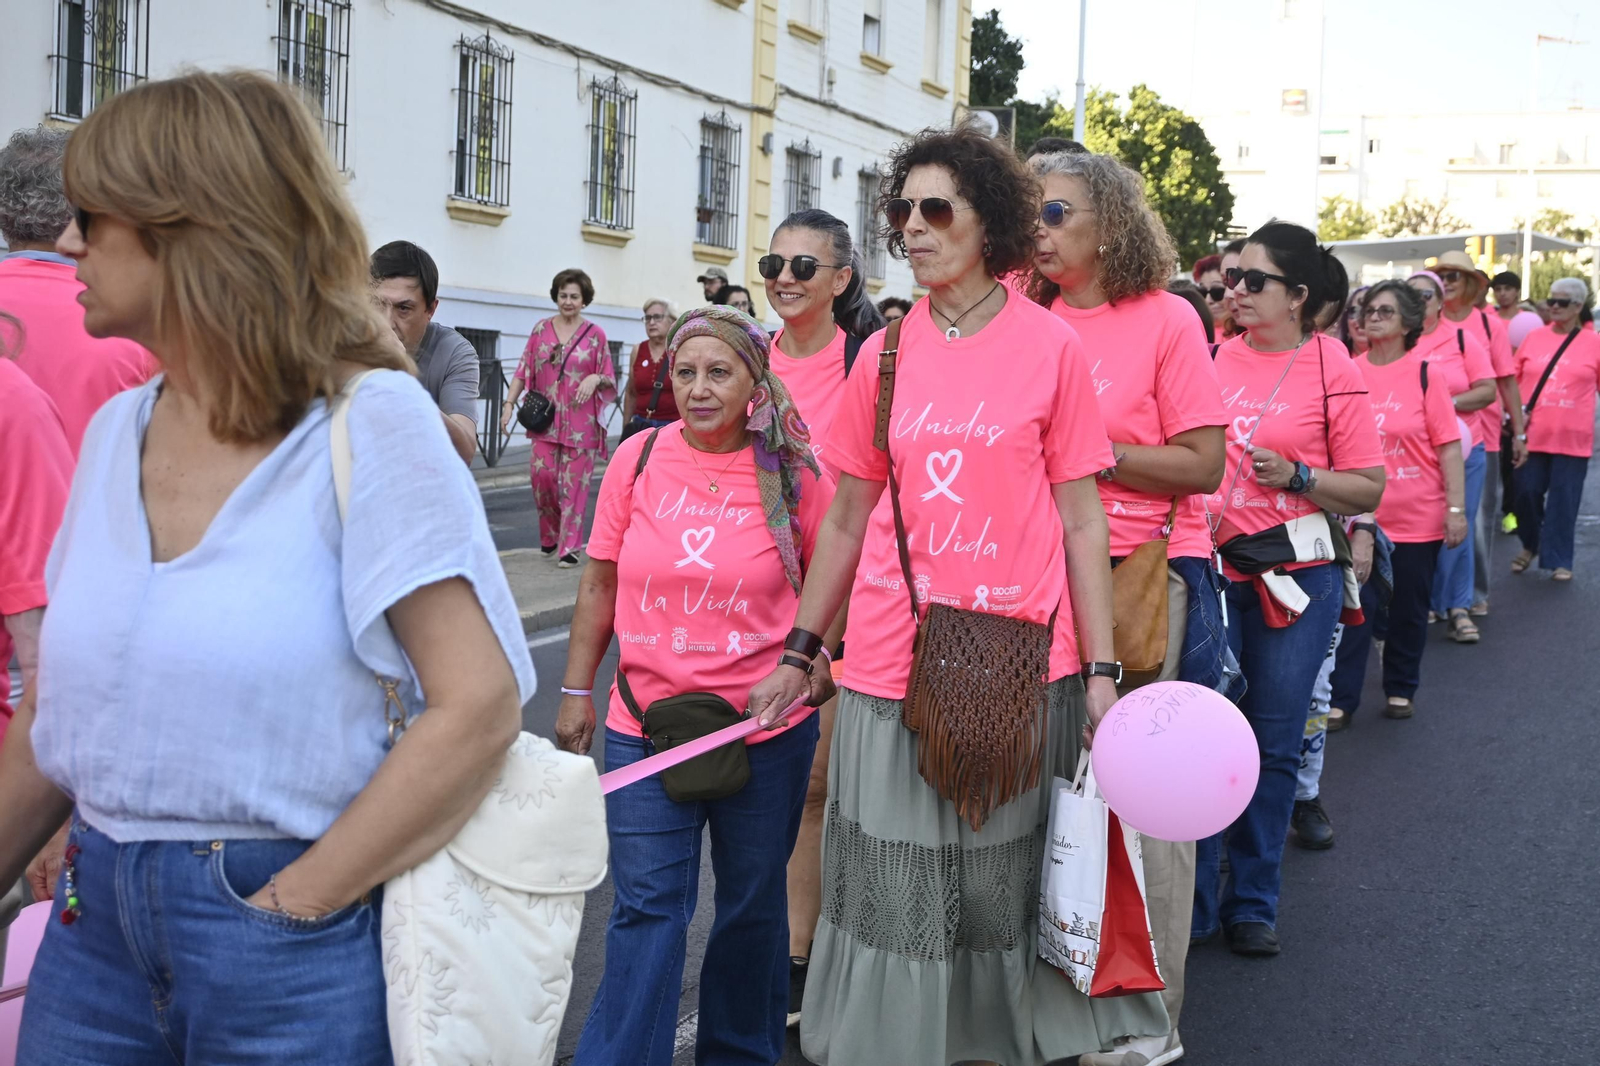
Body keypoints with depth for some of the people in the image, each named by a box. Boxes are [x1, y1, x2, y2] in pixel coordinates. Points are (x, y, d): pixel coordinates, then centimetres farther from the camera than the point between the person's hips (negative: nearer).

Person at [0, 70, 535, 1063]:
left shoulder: (366, 422, -12)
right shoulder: (115, 433, 5)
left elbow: (477, 707, -18)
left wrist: (289, 905, -16)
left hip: (290, 938, -5)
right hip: (94, 912, 5)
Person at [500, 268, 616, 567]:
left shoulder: (595, 334, 1)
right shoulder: (541, 329, 7)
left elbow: (609, 379, 4)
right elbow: (523, 371, 8)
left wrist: (595, 378, -18)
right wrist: (509, 403, 0)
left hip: (580, 422, -2)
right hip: (546, 418, 2)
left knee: (574, 482, -3)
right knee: (541, 474, -4)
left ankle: (568, 547, 3)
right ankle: (549, 536, 19)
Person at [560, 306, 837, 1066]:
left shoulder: (794, 475, -5)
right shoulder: (638, 459, -2)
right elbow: (601, 584, 5)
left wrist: (822, 665, -8)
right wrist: (577, 691, 5)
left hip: (767, 727, 0)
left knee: (753, 904, 15)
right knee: (647, 910, 1)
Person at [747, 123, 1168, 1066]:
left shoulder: (1050, 345, -2)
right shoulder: (884, 354, 5)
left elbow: (1082, 520, -1)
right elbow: (848, 518, 11)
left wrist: (1102, 671, -5)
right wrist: (800, 651, 11)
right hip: (891, 664, 2)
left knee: (1002, 883, 10)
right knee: (893, 895, 8)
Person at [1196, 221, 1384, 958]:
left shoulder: (1333, 372, -4)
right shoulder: (1216, 358, 5)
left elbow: (1369, 488, -3)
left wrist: (1296, 476, -16)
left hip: (1296, 572, -2)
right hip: (1211, 568, 2)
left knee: (1273, 744, 7)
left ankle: (1253, 903, 23)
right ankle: (1193, 903, 16)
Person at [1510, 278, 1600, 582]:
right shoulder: (1533, 337, 6)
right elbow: (1514, 380, 11)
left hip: (1572, 438, -2)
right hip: (1532, 434, 2)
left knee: (1564, 499, 1)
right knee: (1527, 492, 6)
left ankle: (1558, 560, 11)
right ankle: (1530, 546, 29)